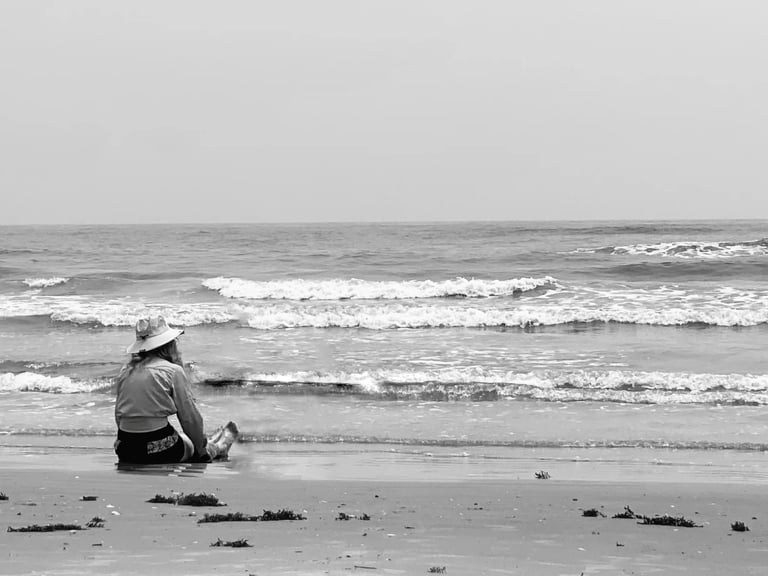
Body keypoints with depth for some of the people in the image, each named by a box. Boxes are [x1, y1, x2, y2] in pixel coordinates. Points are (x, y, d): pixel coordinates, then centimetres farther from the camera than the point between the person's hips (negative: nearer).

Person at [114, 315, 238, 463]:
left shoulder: (125, 371, 8)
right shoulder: (173, 371, -6)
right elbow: (190, 417, -3)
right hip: (159, 450, -5)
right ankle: (217, 448, 52)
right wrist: (202, 447, 14)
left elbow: (118, 414, 16)